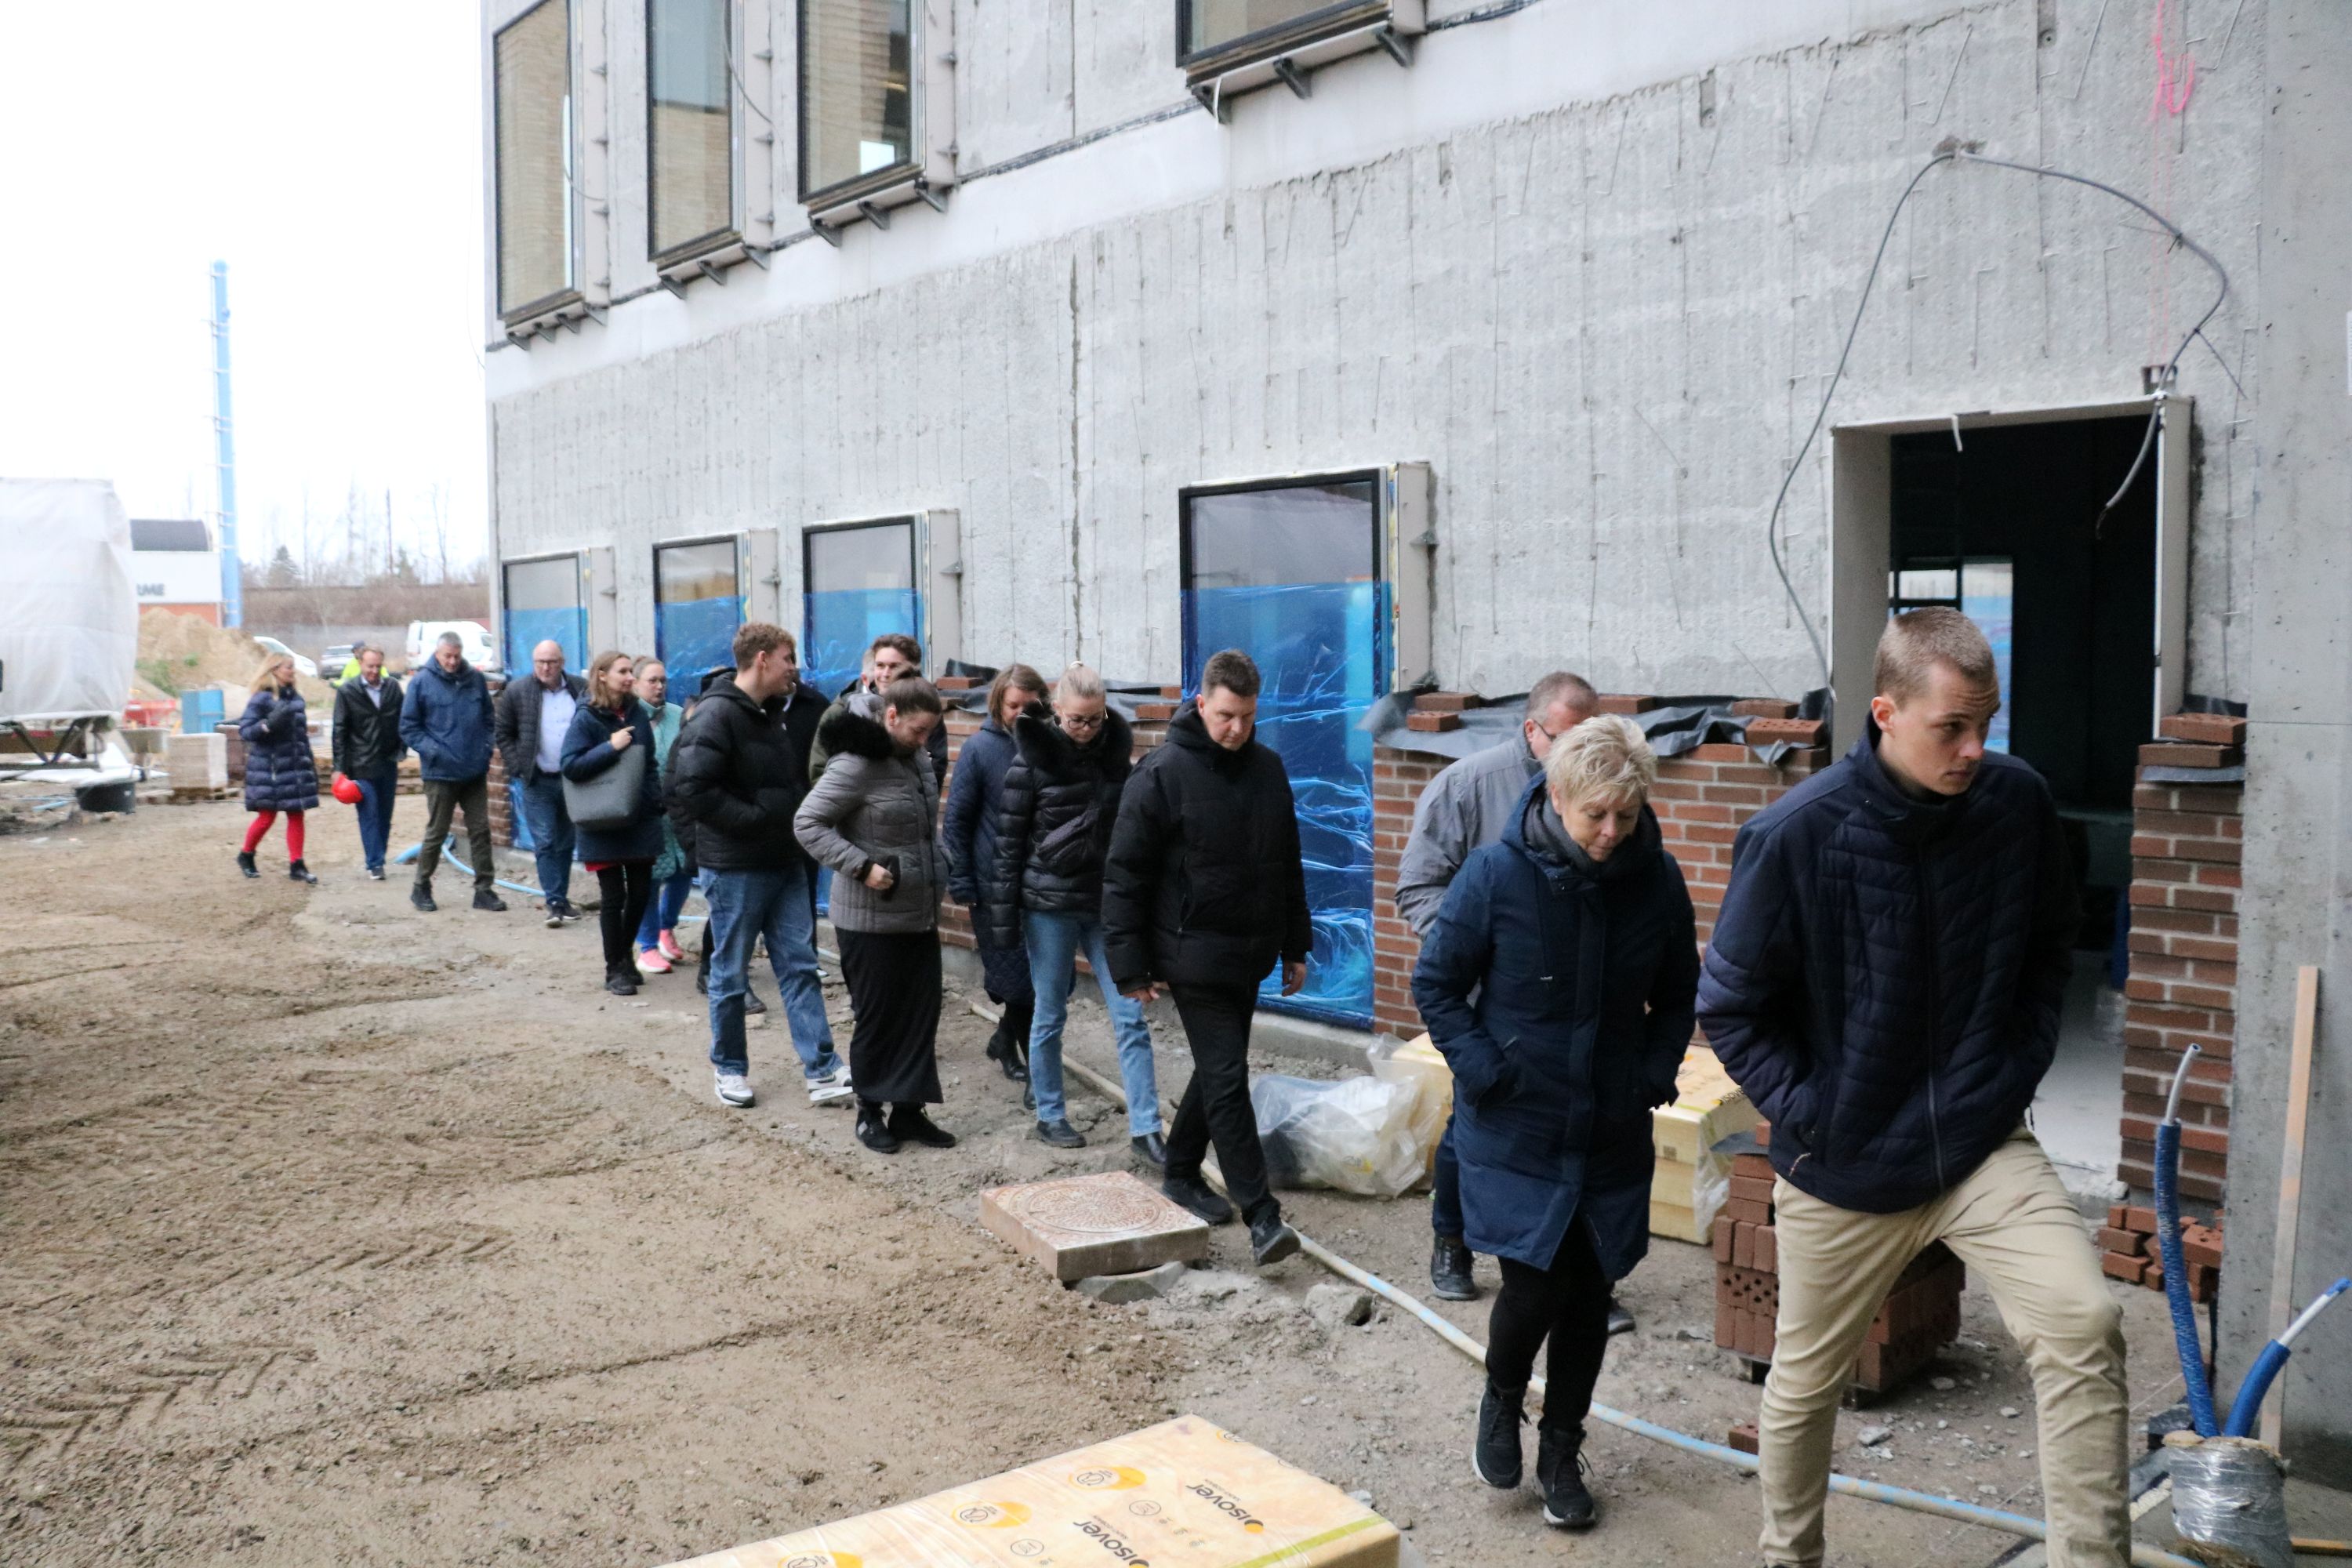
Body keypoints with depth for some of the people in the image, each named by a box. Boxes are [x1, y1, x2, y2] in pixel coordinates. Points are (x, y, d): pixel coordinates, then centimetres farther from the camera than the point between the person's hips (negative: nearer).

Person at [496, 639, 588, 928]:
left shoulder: (581, 690, 2)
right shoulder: (516, 692, -1)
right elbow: (504, 734, 4)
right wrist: (519, 766, -5)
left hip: (573, 780, 2)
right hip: (538, 782, -2)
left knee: (565, 844, 10)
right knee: (544, 844, -5)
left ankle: (561, 898, 19)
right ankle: (554, 902, -4)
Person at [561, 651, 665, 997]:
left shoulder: (637, 714, 7)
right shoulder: (586, 718, -9)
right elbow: (571, 767, -17)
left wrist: (656, 800, 6)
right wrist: (611, 747, -22)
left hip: (641, 819, 5)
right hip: (604, 824, -5)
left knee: (641, 891, 10)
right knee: (613, 896, 2)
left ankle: (625, 955, 30)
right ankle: (615, 970, 14)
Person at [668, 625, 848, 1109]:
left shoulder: (770, 714, 12)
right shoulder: (716, 715, -16)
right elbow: (692, 788, -26)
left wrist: (796, 820, 7)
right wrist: (756, 817, -20)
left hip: (784, 864, 8)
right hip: (735, 869, -8)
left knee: (800, 966, 6)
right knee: (731, 976, 7)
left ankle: (822, 1072, 7)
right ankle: (729, 1068, 23)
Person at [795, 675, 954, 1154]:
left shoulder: (917, 757, 6)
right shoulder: (857, 763, -18)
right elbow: (808, 822, -18)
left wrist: (935, 880, 14)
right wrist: (861, 866, -24)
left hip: (920, 913, 7)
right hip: (871, 917, -7)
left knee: (922, 1011, 9)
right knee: (877, 1016, 4)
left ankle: (909, 1109, 20)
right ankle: (870, 1113, 19)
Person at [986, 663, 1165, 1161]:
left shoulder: (1115, 756, 4)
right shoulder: (1032, 761, -7)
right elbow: (1009, 843, -4)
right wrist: (1003, 917, -6)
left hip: (1107, 904, 3)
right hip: (1050, 906, -3)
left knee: (1130, 1016, -1)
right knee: (1050, 1015, 8)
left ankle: (1145, 1130, 2)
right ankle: (1049, 1116, 24)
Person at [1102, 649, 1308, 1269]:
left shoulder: (1268, 769, 6)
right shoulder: (1162, 774, -12)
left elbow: (1288, 865, 16)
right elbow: (1124, 875, -10)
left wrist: (1295, 946, 15)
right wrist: (1131, 967, -12)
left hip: (1249, 956, 6)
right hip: (1194, 956, -6)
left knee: (1217, 1071, 16)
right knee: (1227, 1077, -8)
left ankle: (1181, 1174, 33)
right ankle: (1261, 1214, -6)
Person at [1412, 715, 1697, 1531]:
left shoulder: (1657, 880, -6)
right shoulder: (1496, 874, -14)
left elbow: (1677, 995, 10)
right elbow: (1436, 983, -5)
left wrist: (1657, 1069, -3)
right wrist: (1484, 1071, -13)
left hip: (1613, 1133, 3)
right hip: (1516, 1128, -3)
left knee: (1589, 1291, 10)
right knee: (1535, 1285, -6)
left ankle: (1561, 1454, 30)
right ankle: (1502, 1398, 28)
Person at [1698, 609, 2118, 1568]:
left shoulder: (2018, 802, -8)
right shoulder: (1796, 836, -18)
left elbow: (2048, 950, 11)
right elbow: (1730, 1006, -8)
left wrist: (2021, 1069, 3)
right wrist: (1808, 1115, -10)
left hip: (1985, 1145, 2)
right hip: (1842, 1166, -2)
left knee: (2083, 1326, -21)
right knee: (1805, 1380, 15)